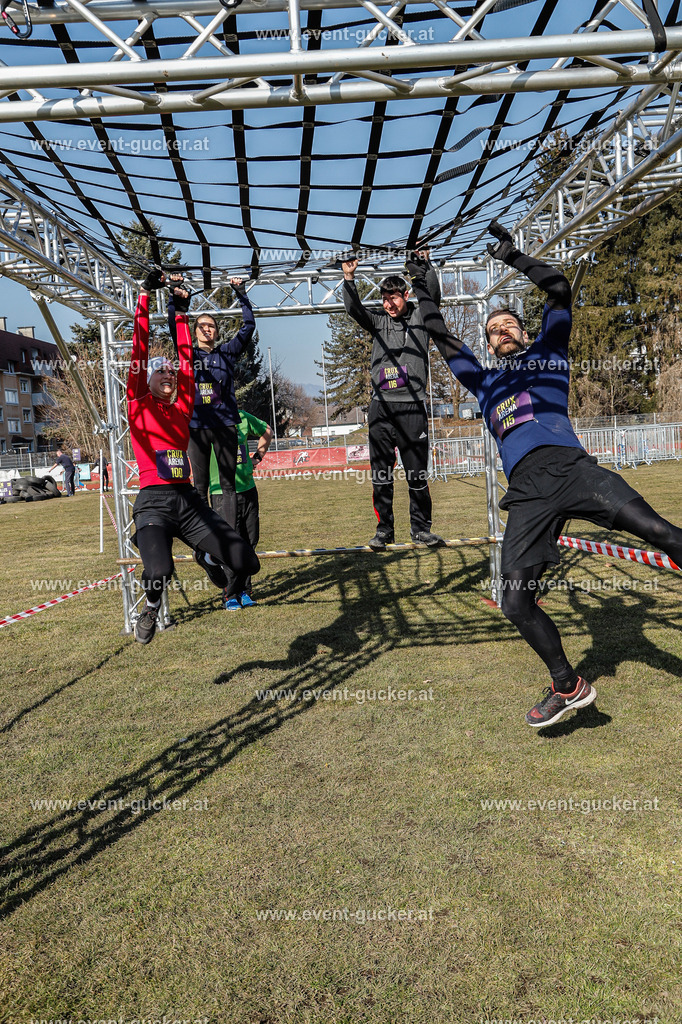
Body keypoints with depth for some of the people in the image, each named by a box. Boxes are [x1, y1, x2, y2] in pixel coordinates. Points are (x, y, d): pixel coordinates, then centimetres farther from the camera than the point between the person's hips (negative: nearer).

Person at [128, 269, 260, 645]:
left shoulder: (182, 408, 16)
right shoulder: (139, 403, 6)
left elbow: (186, 360, 19)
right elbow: (139, 349, 2)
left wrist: (181, 312, 28)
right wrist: (146, 294, 5)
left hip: (188, 500, 4)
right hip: (154, 503, -4)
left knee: (247, 563, -4)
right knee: (160, 571, -31)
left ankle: (207, 557, 30)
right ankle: (152, 606, 7)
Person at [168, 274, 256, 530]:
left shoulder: (227, 352, 10)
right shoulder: (188, 354, 11)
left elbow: (249, 325, 6)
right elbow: (173, 324, 3)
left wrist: (241, 293, 3)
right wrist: (175, 292, -1)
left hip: (224, 424, 0)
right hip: (196, 425, 0)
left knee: (228, 483, 1)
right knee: (200, 486, 3)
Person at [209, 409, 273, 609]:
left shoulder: (242, 416, 7)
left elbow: (267, 431, 24)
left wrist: (257, 457, 17)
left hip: (248, 489, 5)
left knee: (249, 542, 8)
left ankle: (244, 590, 23)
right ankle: (230, 595, 12)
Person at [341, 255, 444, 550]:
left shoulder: (420, 318, 10)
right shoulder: (378, 322, 16)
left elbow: (433, 294, -4)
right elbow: (353, 308, 4)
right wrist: (349, 277, -8)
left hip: (412, 407, -2)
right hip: (381, 407, 2)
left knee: (418, 472, 1)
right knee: (380, 473, 3)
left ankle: (420, 528, 13)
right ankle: (384, 529, 13)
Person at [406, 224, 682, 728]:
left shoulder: (546, 355, 24)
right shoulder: (485, 382, 32)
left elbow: (560, 291, 16)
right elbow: (443, 337, 36)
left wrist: (514, 256, 16)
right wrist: (423, 290, 41)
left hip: (570, 466, -2)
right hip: (526, 493, 3)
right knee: (517, 603, -8)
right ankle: (568, 687, 10)